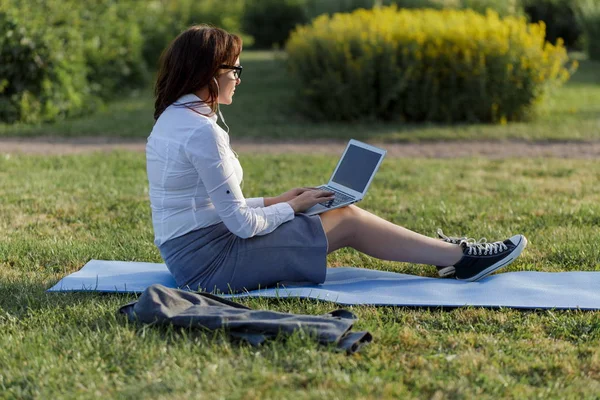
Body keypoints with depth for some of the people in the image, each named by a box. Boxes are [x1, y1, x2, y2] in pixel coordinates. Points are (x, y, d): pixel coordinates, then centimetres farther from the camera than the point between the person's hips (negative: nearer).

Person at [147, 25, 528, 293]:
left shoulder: (171, 120, 10)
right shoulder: (202, 132, -22)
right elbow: (242, 223, -21)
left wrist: (277, 201, 10)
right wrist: (292, 207, -3)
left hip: (190, 255, 10)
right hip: (212, 261, -10)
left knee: (346, 213, 12)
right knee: (348, 221, -4)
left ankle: (450, 251, 18)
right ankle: (462, 258, 7)